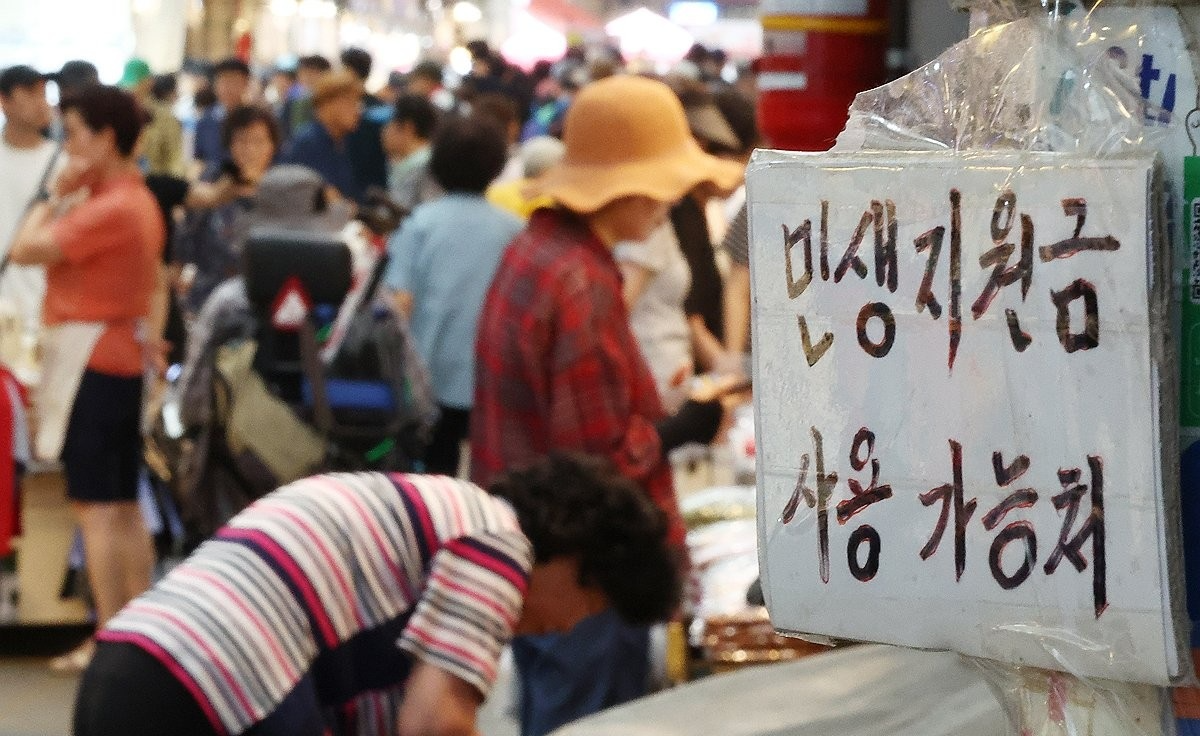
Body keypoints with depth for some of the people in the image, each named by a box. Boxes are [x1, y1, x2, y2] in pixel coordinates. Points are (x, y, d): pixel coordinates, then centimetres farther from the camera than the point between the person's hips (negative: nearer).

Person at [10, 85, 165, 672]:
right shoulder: (140, 200, 14)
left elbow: (25, 249, -19)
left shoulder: (109, 208, -18)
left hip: (88, 355, -10)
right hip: (125, 354, 10)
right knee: (125, 506, 11)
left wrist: (57, 193, -9)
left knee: (96, 507, -9)